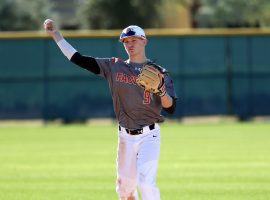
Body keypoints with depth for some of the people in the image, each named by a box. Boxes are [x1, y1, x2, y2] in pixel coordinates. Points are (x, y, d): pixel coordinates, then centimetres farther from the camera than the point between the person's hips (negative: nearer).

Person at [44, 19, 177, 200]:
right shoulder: (114, 67, 6)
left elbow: (170, 108, -6)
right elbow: (78, 59, 2)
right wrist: (55, 34, -1)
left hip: (149, 135, -4)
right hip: (126, 137, 4)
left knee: (145, 182, -19)